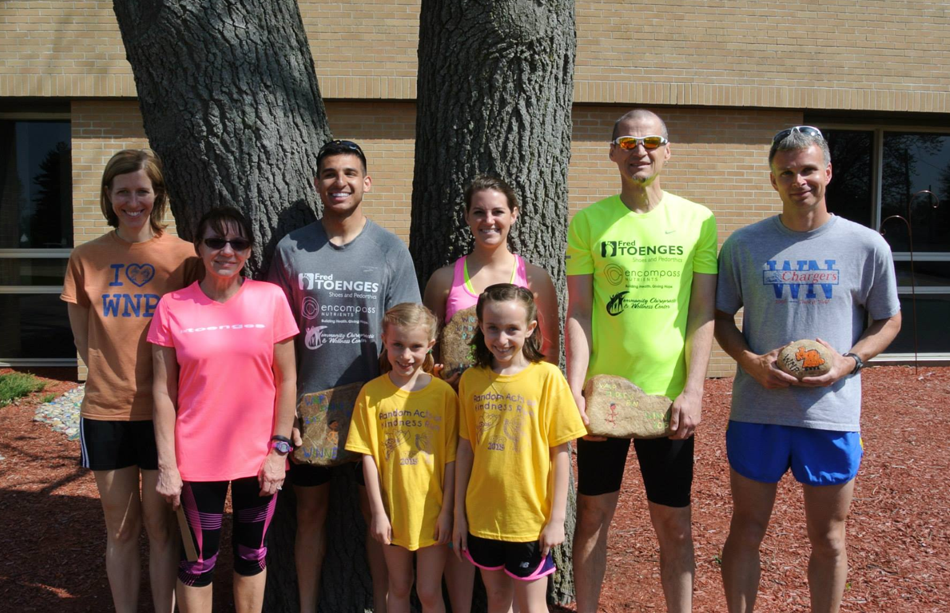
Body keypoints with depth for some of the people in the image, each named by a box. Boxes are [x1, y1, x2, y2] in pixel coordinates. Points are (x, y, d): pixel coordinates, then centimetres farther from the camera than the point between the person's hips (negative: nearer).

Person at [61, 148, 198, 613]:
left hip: (163, 409, -2)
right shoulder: (87, 257, 2)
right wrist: (115, 376, 0)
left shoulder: (182, 256, -4)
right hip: (106, 411, 2)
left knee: (159, 524, 8)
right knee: (121, 528, 13)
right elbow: (83, 337, 9)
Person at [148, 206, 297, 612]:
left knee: (251, 552, 16)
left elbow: (287, 380, -1)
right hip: (198, 458, 0)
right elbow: (164, 391, -3)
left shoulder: (270, 299, -5)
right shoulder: (172, 307, -5)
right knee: (199, 560, 10)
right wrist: (167, 465, -5)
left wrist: (279, 448, -5)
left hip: (259, 457, 1)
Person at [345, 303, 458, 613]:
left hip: (432, 512, -1)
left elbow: (451, 457, -4)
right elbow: (368, 456, -4)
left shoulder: (444, 393, -7)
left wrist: (447, 511, -5)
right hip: (393, 512, 1)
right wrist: (378, 512, -6)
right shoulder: (372, 393, -5)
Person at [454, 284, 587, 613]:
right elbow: (465, 449, 4)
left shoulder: (547, 377, -11)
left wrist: (557, 519, -8)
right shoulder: (471, 379, -1)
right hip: (482, 516, 3)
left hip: (530, 518, -3)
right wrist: (459, 514, 6)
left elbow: (561, 453, -8)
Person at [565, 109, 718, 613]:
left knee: (673, 522, 8)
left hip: (668, 396, 0)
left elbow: (703, 314, 0)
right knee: (593, 513, 11)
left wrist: (692, 391, -9)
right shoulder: (588, 221, 2)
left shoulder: (697, 220, 2)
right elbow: (577, 313, -1)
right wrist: (573, 389, -9)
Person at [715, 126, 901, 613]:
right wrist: (749, 360, -10)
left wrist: (849, 361, -10)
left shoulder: (866, 246, 0)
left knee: (828, 538, 13)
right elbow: (721, 316, 8)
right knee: (746, 530, 12)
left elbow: (888, 321, 9)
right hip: (756, 410, 0)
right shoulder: (743, 245, 1)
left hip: (832, 413, 0)